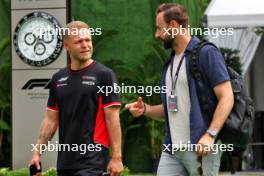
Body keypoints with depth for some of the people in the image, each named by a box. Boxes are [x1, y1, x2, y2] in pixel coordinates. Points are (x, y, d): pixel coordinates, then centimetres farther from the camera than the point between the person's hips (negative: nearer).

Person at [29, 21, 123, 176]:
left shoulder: (104, 75, -5)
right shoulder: (58, 78, 11)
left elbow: (112, 118, -9)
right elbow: (51, 119, 15)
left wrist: (116, 157, -14)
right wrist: (37, 152, 9)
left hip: (91, 160, -6)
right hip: (65, 161, 6)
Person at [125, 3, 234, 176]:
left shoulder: (206, 53, -4)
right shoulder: (170, 63, 19)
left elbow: (227, 97, -10)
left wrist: (210, 134, -21)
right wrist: (145, 109, 6)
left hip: (200, 148, -7)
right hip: (172, 149, 7)